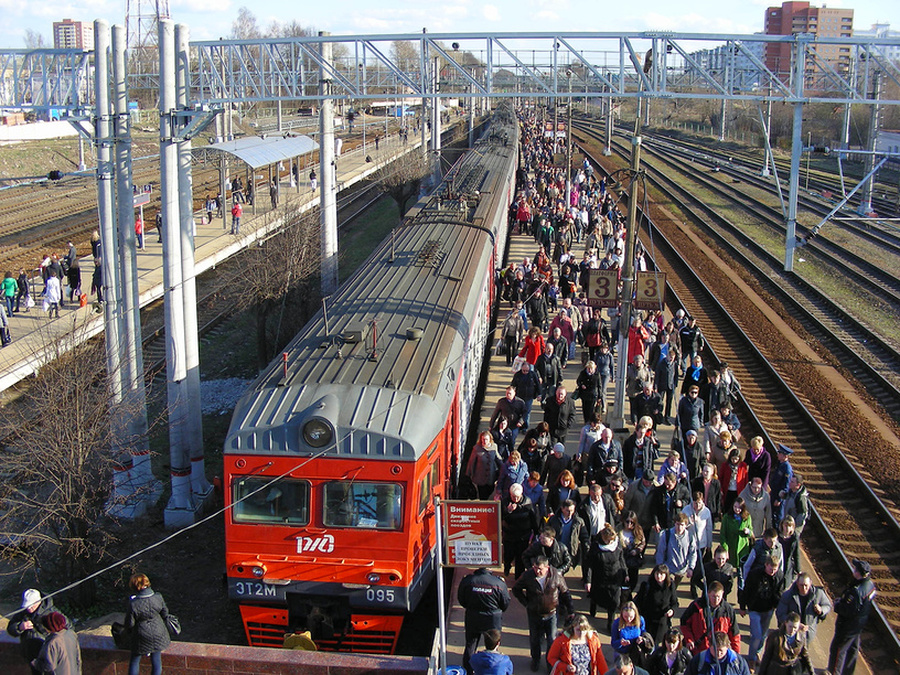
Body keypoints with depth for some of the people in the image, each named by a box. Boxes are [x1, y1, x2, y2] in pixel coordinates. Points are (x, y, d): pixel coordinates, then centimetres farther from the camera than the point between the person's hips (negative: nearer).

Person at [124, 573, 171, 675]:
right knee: (156, 660, 16)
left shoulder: (133, 604, -26)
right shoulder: (158, 598, -16)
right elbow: (165, 613, -1)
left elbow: (130, 623, -14)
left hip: (142, 636, -3)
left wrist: (128, 629, 10)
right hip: (158, 633, 3)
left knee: (135, 661, 18)